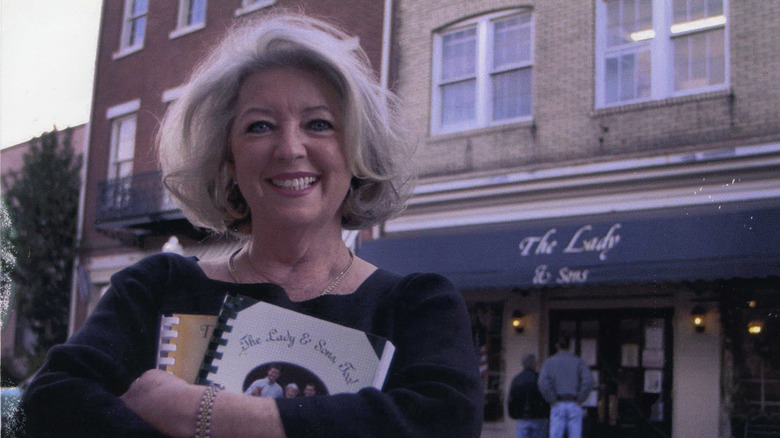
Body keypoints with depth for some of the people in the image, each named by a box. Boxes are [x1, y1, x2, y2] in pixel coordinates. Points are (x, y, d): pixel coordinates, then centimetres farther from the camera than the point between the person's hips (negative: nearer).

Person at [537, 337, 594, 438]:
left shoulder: (549, 362, 4)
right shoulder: (579, 361, 5)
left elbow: (543, 383, -11)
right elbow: (588, 381, -10)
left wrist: (552, 401, -4)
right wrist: (580, 400, -3)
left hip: (557, 406, 0)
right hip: (575, 405, 1)